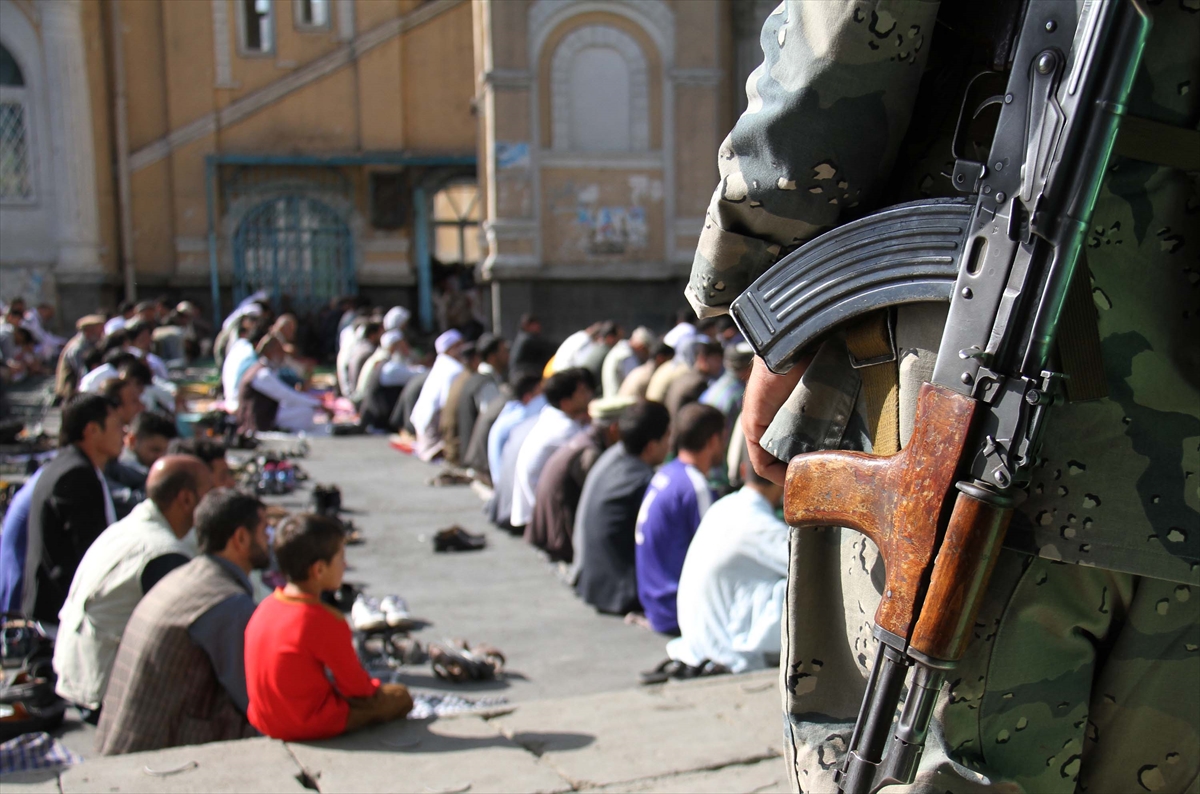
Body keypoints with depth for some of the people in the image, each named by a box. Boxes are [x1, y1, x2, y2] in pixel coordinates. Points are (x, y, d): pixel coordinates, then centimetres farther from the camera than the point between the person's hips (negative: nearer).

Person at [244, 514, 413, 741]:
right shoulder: (326, 621, -24)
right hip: (307, 726, -8)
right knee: (400, 697, 3)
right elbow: (357, 688, -13)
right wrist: (373, 687, 10)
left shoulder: (266, 606, 0)